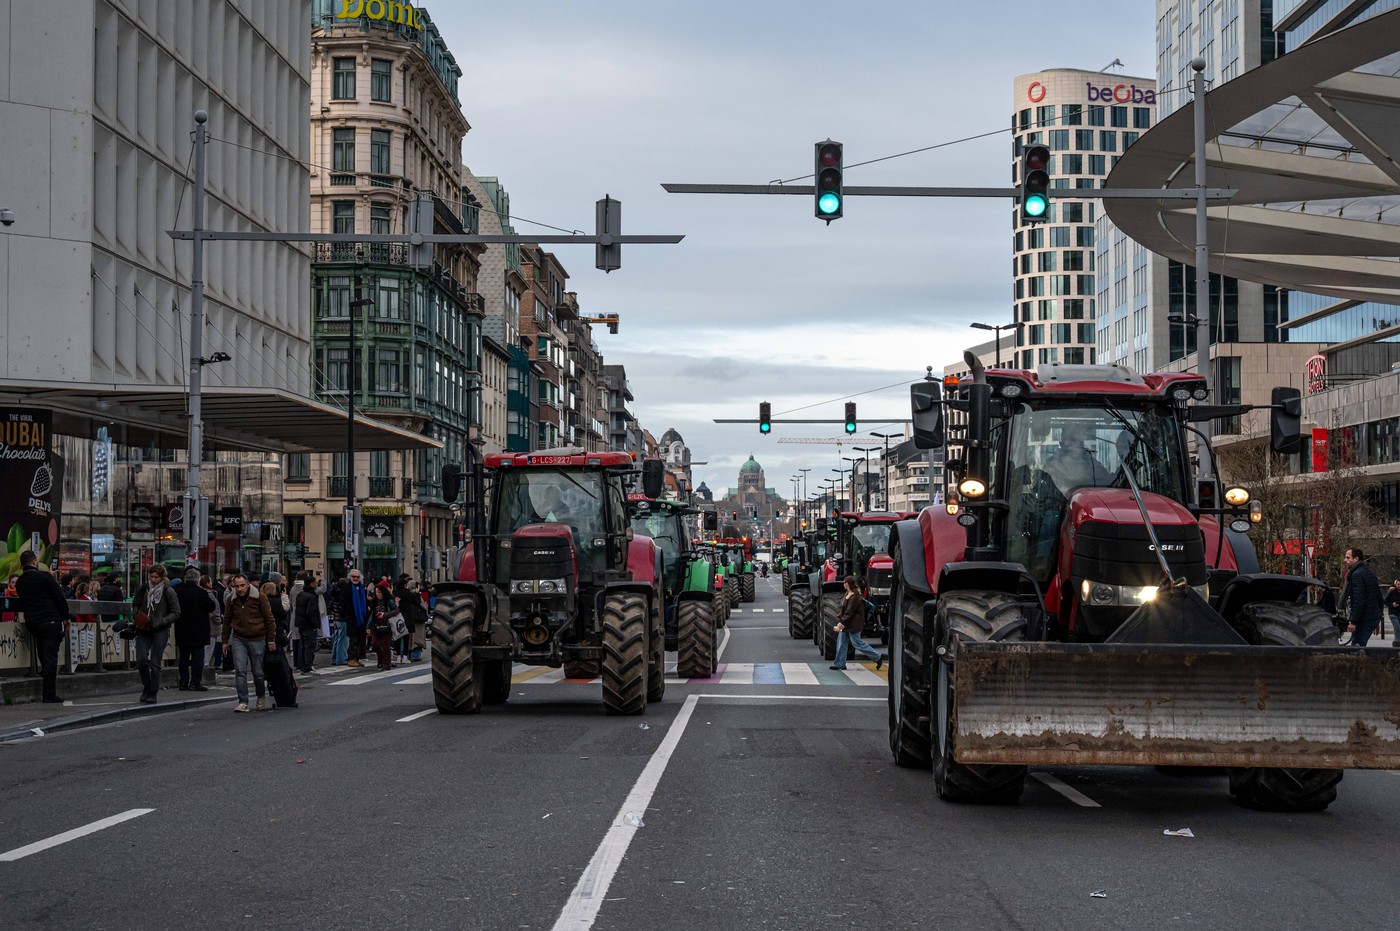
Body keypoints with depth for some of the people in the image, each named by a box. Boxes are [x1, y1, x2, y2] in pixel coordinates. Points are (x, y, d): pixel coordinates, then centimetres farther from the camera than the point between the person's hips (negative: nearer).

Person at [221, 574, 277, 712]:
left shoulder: (259, 597, -6)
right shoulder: (232, 600, 3)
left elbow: (269, 619, -2)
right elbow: (227, 621, 13)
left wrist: (271, 640, -3)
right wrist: (225, 641, 11)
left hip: (257, 640, -2)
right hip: (238, 640, 2)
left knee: (258, 673, 7)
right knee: (240, 672, -8)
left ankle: (260, 699, 28)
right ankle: (243, 702, -7)